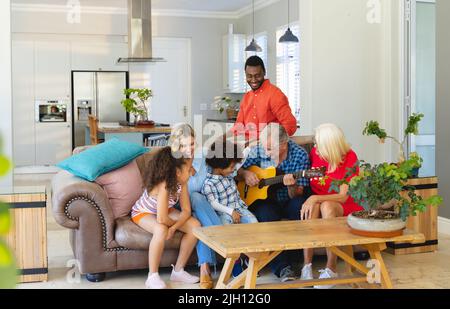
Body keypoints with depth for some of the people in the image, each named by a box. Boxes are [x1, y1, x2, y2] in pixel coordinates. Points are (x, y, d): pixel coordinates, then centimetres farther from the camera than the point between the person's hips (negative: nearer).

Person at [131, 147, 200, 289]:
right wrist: (176, 223, -20)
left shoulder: (181, 182, -17)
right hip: (142, 213, -7)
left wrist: (173, 228, -32)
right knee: (161, 230, -39)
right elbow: (161, 219, -42)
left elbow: (186, 210, -16)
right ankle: (152, 276, -22)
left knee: (195, 226, -14)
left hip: (165, 212, 7)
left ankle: (178, 270, -2)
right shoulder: (163, 185, -38)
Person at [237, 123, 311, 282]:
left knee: (301, 205, -34)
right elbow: (238, 169, 10)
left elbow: (297, 195, -11)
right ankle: (282, 266, -29)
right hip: (265, 201, 1)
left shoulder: (300, 155, -11)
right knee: (266, 214, -33)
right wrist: (245, 173, -13)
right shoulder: (258, 151, -5)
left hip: (288, 202, -1)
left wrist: (292, 186, -34)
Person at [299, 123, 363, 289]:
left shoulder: (349, 158, -14)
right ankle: (307, 266, -30)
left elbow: (343, 196, -19)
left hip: (342, 207, -2)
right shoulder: (315, 153, -5)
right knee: (312, 207, -33)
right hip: (315, 202, 2)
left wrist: (316, 198, -32)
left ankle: (331, 269, -30)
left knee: (326, 206, -36)